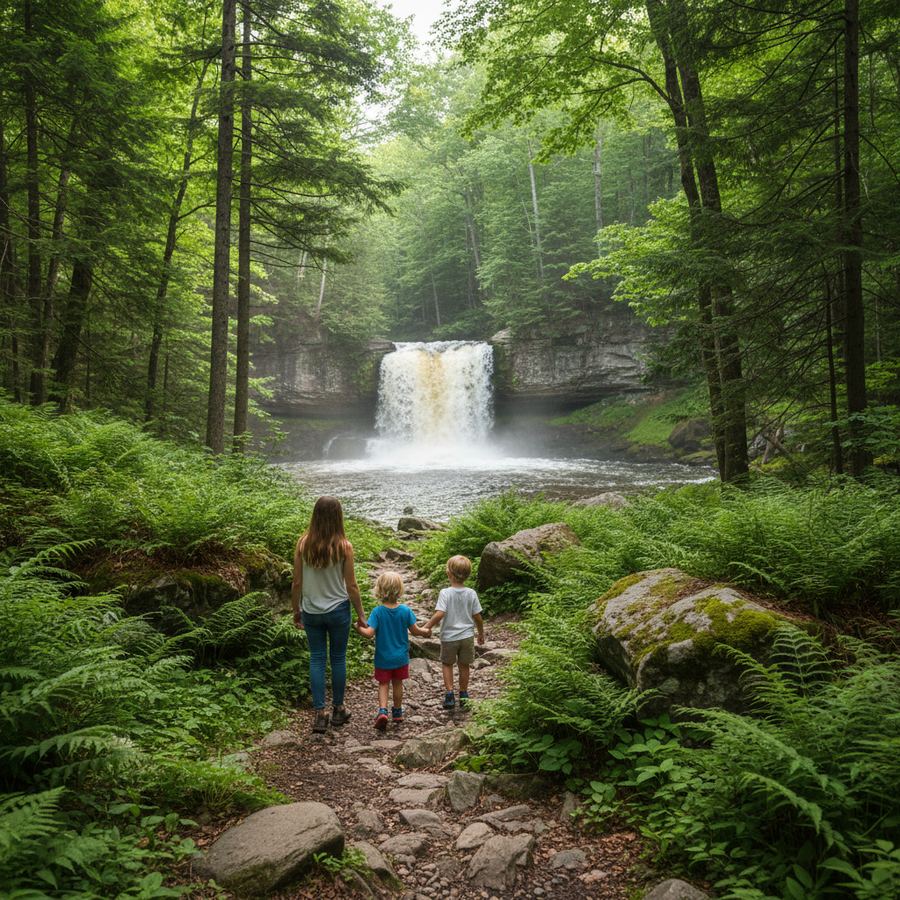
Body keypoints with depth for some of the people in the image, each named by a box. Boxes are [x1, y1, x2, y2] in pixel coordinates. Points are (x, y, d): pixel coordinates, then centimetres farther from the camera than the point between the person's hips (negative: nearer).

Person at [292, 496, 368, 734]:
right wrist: (361, 614, 3)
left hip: (311, 611, 2)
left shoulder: (303, 543, -9)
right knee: (338, 658, 13)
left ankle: (320, 714, 10)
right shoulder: (344, 546, -13)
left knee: (317, 659, 11)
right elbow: (351, 585, -8)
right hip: (338, 610, -1)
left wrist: (296, 610, 12)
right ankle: (338, 709, 26)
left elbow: (297, 583, -3)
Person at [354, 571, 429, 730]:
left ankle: (382, 711, -7)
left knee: (383, 684, 12)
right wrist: (425, 632, 15)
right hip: (401, 657, 2)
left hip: (383, 658, -2)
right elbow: (415, 630, -5)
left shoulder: (377, 612, -18)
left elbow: (369, 633, -23)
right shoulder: (405, 610, -12)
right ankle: (397, 713, 29)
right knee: (397, 684, 17)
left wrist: (358, 628, -6)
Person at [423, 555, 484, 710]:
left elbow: (439, 614, -26)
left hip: (449, 637, -2)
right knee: (464, 665, 18)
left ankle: (450, 693, 8)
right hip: (467, 636, 2)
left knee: (447, 664, 18)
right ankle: (463, 695, 29)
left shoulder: (445, 593, -17)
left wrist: (428, 626, -11)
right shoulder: (471, 593, -7)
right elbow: (478, 617, -2)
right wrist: (481, 633, 13)